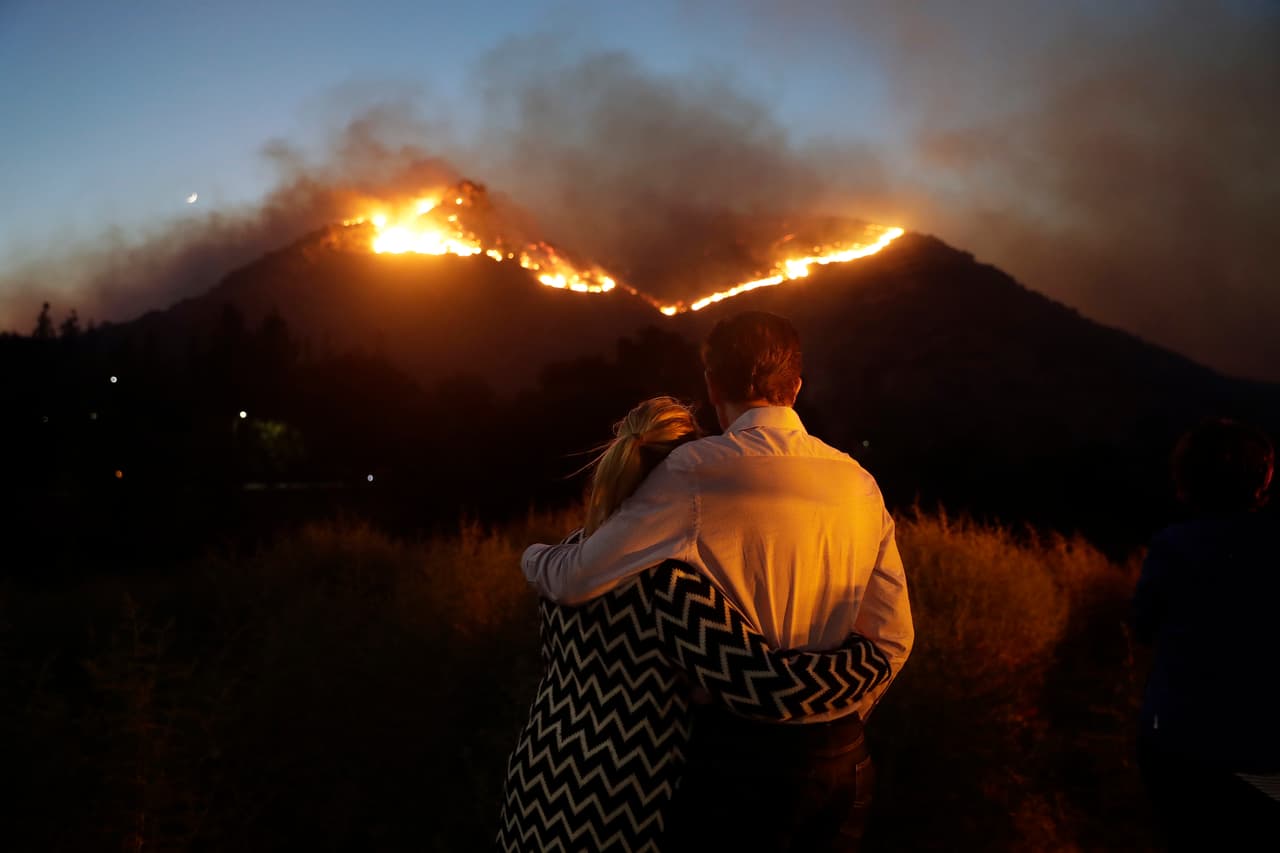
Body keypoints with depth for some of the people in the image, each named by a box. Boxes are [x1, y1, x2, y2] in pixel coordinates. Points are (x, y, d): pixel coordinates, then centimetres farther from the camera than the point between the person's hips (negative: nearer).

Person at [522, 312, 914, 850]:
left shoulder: (697, 473, -15)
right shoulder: (859, 483, 0)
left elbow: (575, 579, -16)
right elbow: (891, 638, 3)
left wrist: (533, 555, 7)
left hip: (738, 754, -4)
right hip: (842, 761, 5)